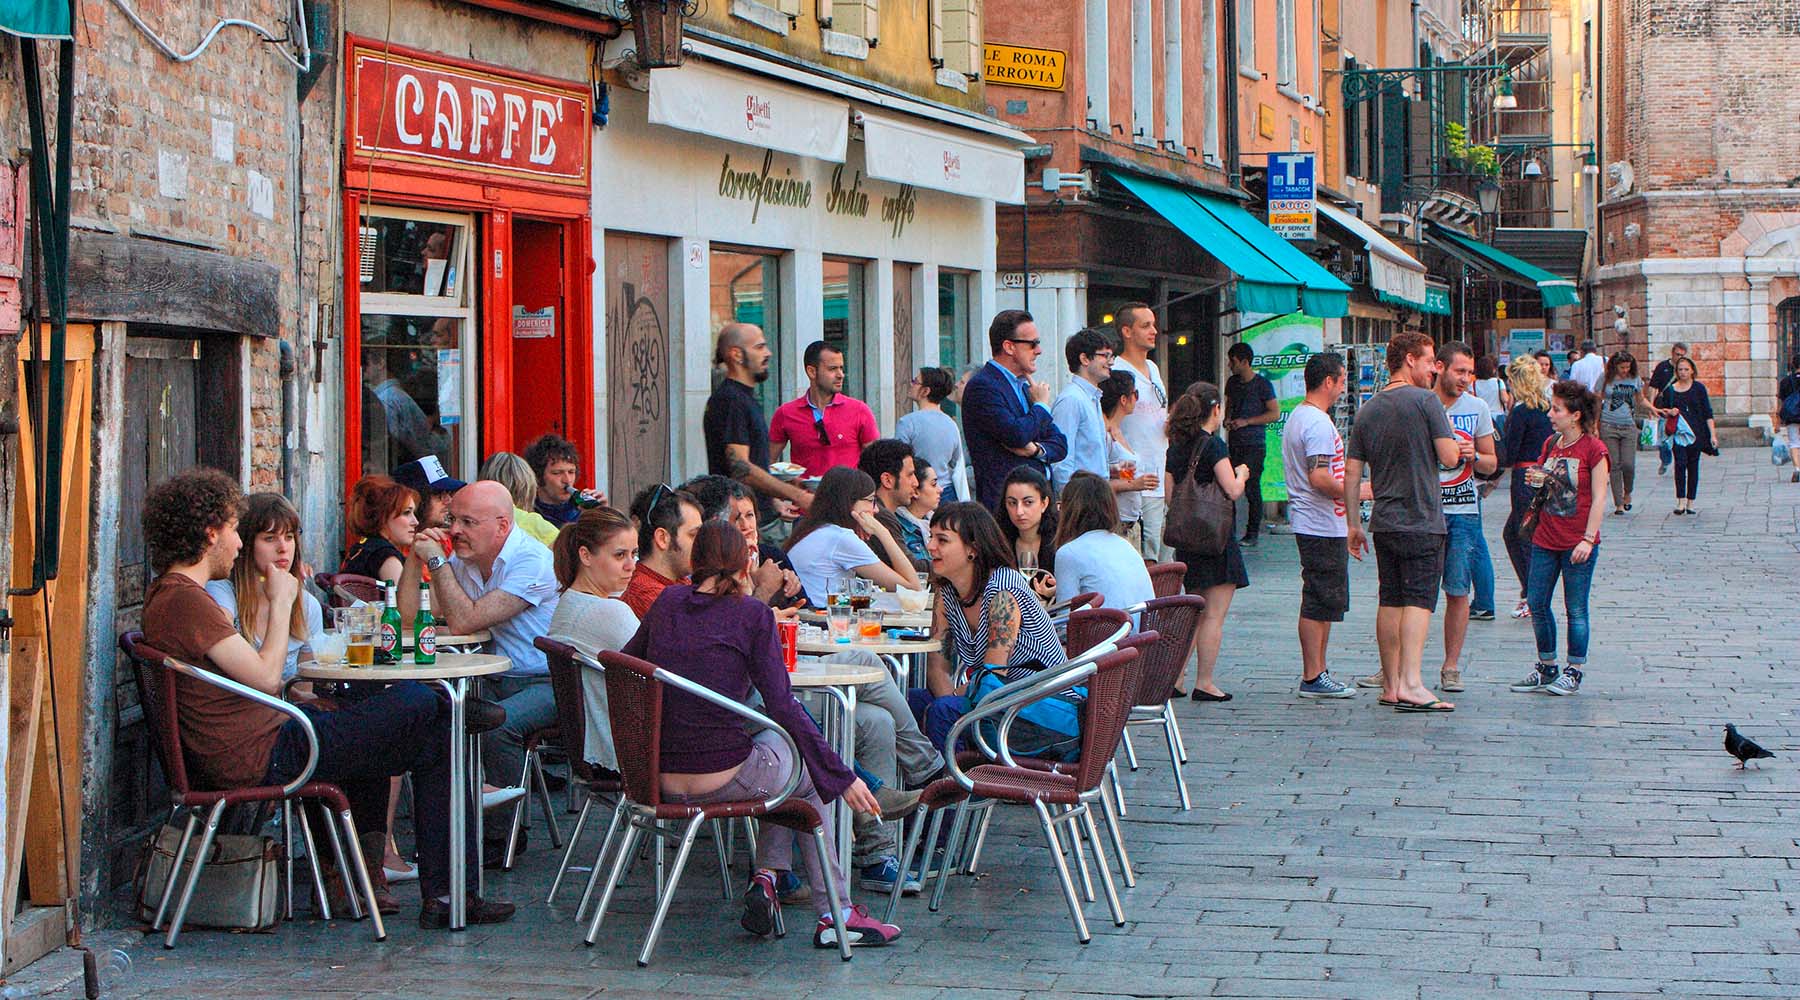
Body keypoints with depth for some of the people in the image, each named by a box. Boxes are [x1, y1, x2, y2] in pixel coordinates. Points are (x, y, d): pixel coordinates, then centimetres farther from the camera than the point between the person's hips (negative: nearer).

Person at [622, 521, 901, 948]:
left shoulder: (668, 601, 8)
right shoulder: (751, 613, -5)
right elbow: (782, 707, -9)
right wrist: (843, 777, -4)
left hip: (661, 779, 5)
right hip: (724, 778, -5)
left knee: (777, 743, 32)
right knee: (809, 774, 27)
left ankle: (764, 879, 18)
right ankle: (834, 915, 21)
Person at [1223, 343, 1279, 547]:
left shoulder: (1263, 384, -6)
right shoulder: (1232, 382, 14)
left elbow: (1275, 414, -8)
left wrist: (1246, 421, -11)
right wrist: (1227, 420, 8)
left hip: (1254, 445, -6)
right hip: (1234, 443, 6)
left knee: (1251, 488, -7)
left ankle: (1252, 534, -1)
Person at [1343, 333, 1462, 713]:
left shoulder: (1367, 410, 10)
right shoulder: (1425, 400, -8)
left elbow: (1352, 471, 10)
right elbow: (1449, 457, -14)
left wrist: (1353, 523, 16)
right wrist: (1459, 450, 10)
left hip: (1384, 522, 6)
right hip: (1422, 521, -6)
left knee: (1390, 602, 11)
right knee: (1419, 600, -9)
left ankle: (1390, 685, 16)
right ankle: (1410, 685, -20)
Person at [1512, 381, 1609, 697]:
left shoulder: (1593, 449, -10)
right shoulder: (1550, 444, 10)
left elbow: (1599, 497, -11)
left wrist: (1588, 539, -16)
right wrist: (1536, 481, -3)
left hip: (1577, 543, -7)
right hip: (1545, 539, 7)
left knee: (1575, 609, 2)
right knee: (1537, 605, 8)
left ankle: (1574, 672, 12)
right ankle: (1547, 668, 21)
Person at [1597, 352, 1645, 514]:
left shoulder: (1635, 379, 7)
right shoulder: (1606, 379, 1)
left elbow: (1640, 400, 21)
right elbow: (1597, 402, 5)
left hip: (1629, 427, 1)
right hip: (1609, 426, -1)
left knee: (1628, 464, -9)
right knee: (1614, 465, -3)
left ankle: (1627, 493, 20)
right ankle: (1618, 504, 4)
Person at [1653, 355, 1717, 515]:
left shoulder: (1699, 388, 4)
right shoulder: (1669, 390, 6)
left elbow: (1707, 412, 4)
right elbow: (1662, 412, 14)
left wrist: (1712, 434, -1)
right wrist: (1669, 412, -9)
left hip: (1696, 432, 0)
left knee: (1693, 465, 4)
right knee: (1680, 463, -14)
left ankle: (1690, 501, 11)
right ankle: (1681, 500, -14)